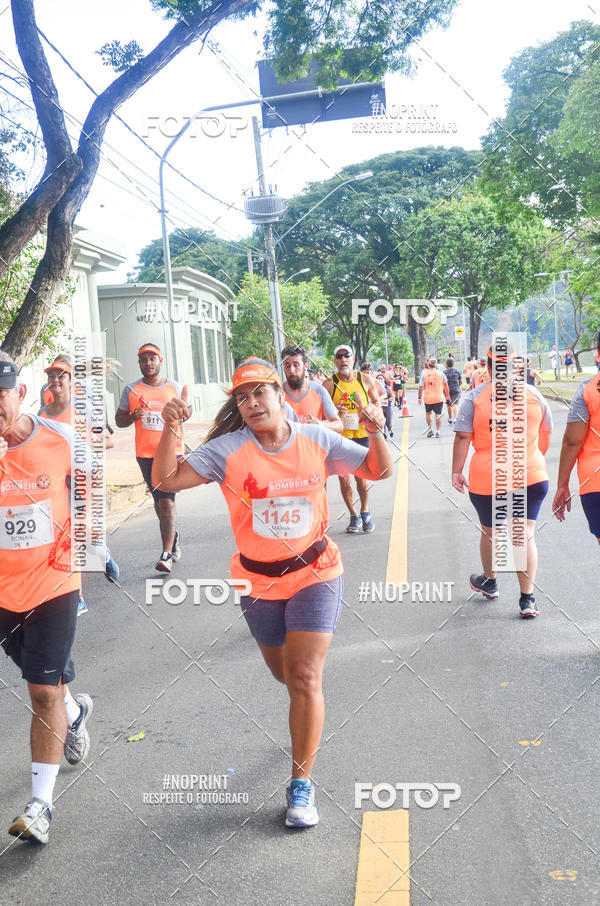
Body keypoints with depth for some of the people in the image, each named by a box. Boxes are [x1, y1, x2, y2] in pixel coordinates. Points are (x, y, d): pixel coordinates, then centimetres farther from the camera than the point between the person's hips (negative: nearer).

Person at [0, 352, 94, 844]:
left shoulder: (61, 439, -10)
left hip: (53, 583, -1)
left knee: (44, 692, 0)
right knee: (47, 680, 20)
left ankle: (41, 802, 11)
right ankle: (76, 710, 53)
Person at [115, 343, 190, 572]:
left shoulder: (176, 387, 4)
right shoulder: (131, 390, 5)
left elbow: (188, 410, 18)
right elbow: (119, 420, 9)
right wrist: (133, 416, -13)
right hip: (145, 454, 2)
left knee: (167, 502, -12)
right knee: (158, 500, 15)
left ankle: (167, 554, -11)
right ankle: (173, 535, 40)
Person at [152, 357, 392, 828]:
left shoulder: (317, 440, -7)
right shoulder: (228, 449, -11)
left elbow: (379, 470, 0)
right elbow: (166, 479, -15)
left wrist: (375, 432, -19)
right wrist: (171, 429, -30)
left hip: (315, 574, -1)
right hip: (259, 580, 2)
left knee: (305, 677, -9)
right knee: (284, 672, 20)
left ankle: (302, 784, 6)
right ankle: (307, 714, 57)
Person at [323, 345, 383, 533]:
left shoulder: (366, 380, 2)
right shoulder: (329, 384, -4)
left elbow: (376, 401, 17)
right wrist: (334, 412, -21)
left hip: (362, 435, 1)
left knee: (361, 476, 2)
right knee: (344, 478, 1)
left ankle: (365, 511, 26)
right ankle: (354, 516, 18)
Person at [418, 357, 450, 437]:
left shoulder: (424, 374, -4)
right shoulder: (441, 373, -1)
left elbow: (421, 387, -4)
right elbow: (446, 386, 7)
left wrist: (419, 397, 6)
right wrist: (447, 396, 17)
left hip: (428, 398, 0)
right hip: (439, 398, 0)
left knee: (428, 413, 19)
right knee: (438, 415, 5)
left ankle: (430, 428, 11)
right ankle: (437, 431, 2)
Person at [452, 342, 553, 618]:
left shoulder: (476, 396, -7)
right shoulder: (533, 394, 1)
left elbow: (462, 437, -8)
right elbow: (545, 436, 11)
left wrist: (456, 471, 1)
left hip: (487, 479, -1)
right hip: (531, 476, 1)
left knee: (490, 532, 19)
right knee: (525, 535, 5)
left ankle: (489, 582, 40)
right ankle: (527, 599, 3)